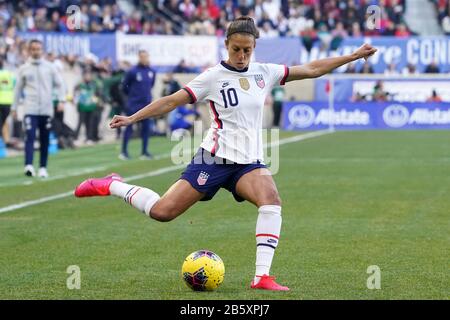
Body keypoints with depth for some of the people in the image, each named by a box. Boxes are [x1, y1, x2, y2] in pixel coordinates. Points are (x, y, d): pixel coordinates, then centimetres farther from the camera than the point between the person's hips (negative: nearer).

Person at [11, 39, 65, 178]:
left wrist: (61, 100, -6)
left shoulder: (49, 67, 6)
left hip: (46, 109, 1)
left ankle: (43, 168, 13)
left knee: (45, 140, 5)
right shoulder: (23, 69, 6)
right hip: (30, 109, -1)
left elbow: (59, 84, 7)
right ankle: (29, 166, -23)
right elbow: (18, 89, 13)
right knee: (30, 137, -15)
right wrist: (14, 107, 13)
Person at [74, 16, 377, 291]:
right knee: (162, 211, -10)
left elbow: (311, 69, 11)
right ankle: (112, 185, 17)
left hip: (249, 161, 3)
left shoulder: (264, 73, 6)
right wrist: (132, 118, -13)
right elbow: (172, 100, -6)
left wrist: (353, 56, 8)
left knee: (271, 200, -28)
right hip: (215, 157, -3)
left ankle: (262, 276, -27)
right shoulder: (214, 76, -5)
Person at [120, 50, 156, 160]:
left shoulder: (152, 72, 3)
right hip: (133, 105, -5)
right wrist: (132, 95, 9)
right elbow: (124, 87, -1)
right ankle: (124, 152, 2)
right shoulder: (132, 72, -10)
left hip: (147, 104, 5)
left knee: (146, 128, 6)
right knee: (129, 127, -2)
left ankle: (145, 152, 14)